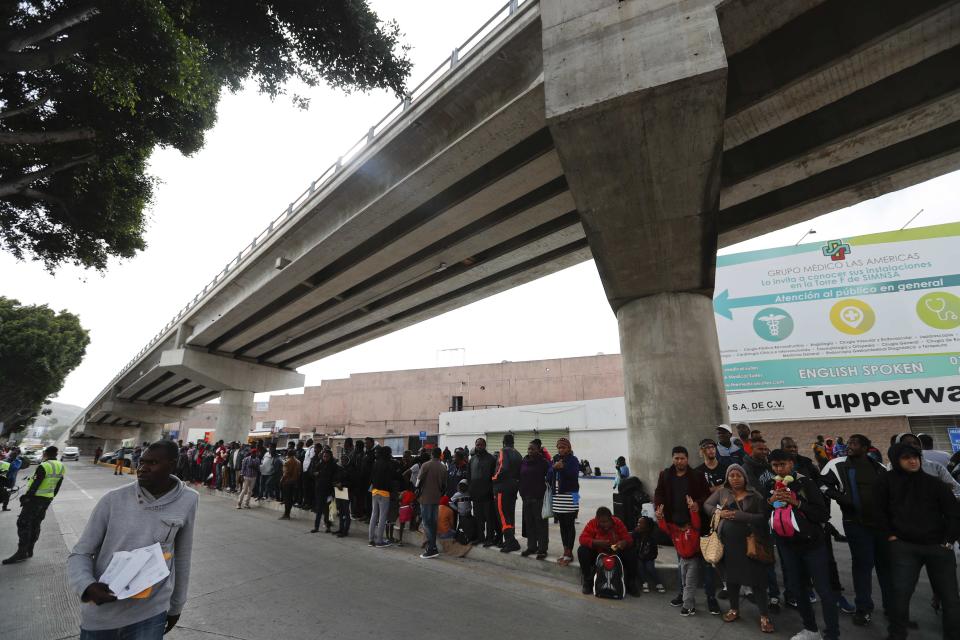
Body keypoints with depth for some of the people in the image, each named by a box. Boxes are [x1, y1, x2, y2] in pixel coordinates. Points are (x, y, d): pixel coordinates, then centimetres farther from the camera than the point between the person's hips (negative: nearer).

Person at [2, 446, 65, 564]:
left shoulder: (44, 466, -19)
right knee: (35, 524, 16)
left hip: (36, 498, -8)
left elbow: (35, 484, -20)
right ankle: (29, 550, 20)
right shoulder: (61, 467, 7)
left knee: (23, 524, -3)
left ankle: (22, 552, -4)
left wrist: (26, 497, -12)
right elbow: (57, 486, 13)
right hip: (47, 499, 8)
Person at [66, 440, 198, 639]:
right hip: (100, 614, 1)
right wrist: (87, 586, -21)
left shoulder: (187, 501, -9)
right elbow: (80, 553, -1)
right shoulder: (113, 499, -10)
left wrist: (176, 605, 11)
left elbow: (181, 556, 2)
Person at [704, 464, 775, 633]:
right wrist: (718, 512, -13)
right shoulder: (721, 491, 4)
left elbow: (763, 517, -9)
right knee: (731, 576, 15)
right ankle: (734, 609, 32)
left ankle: (764, 615, 15)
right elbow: (706, 505, 6)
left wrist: (740, 515, -18)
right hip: (727, 542, 3)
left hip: (749, 542, -3)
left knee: (755, 578, -1)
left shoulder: (754, 495, -3)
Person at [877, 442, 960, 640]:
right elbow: (880, 511, 6)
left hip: (939, 547, 1)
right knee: (901, 593, -1)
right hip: (904, 546, -1)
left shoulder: (934, 483, 2)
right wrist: (890, 535, 1)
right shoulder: (887, 482, -1)